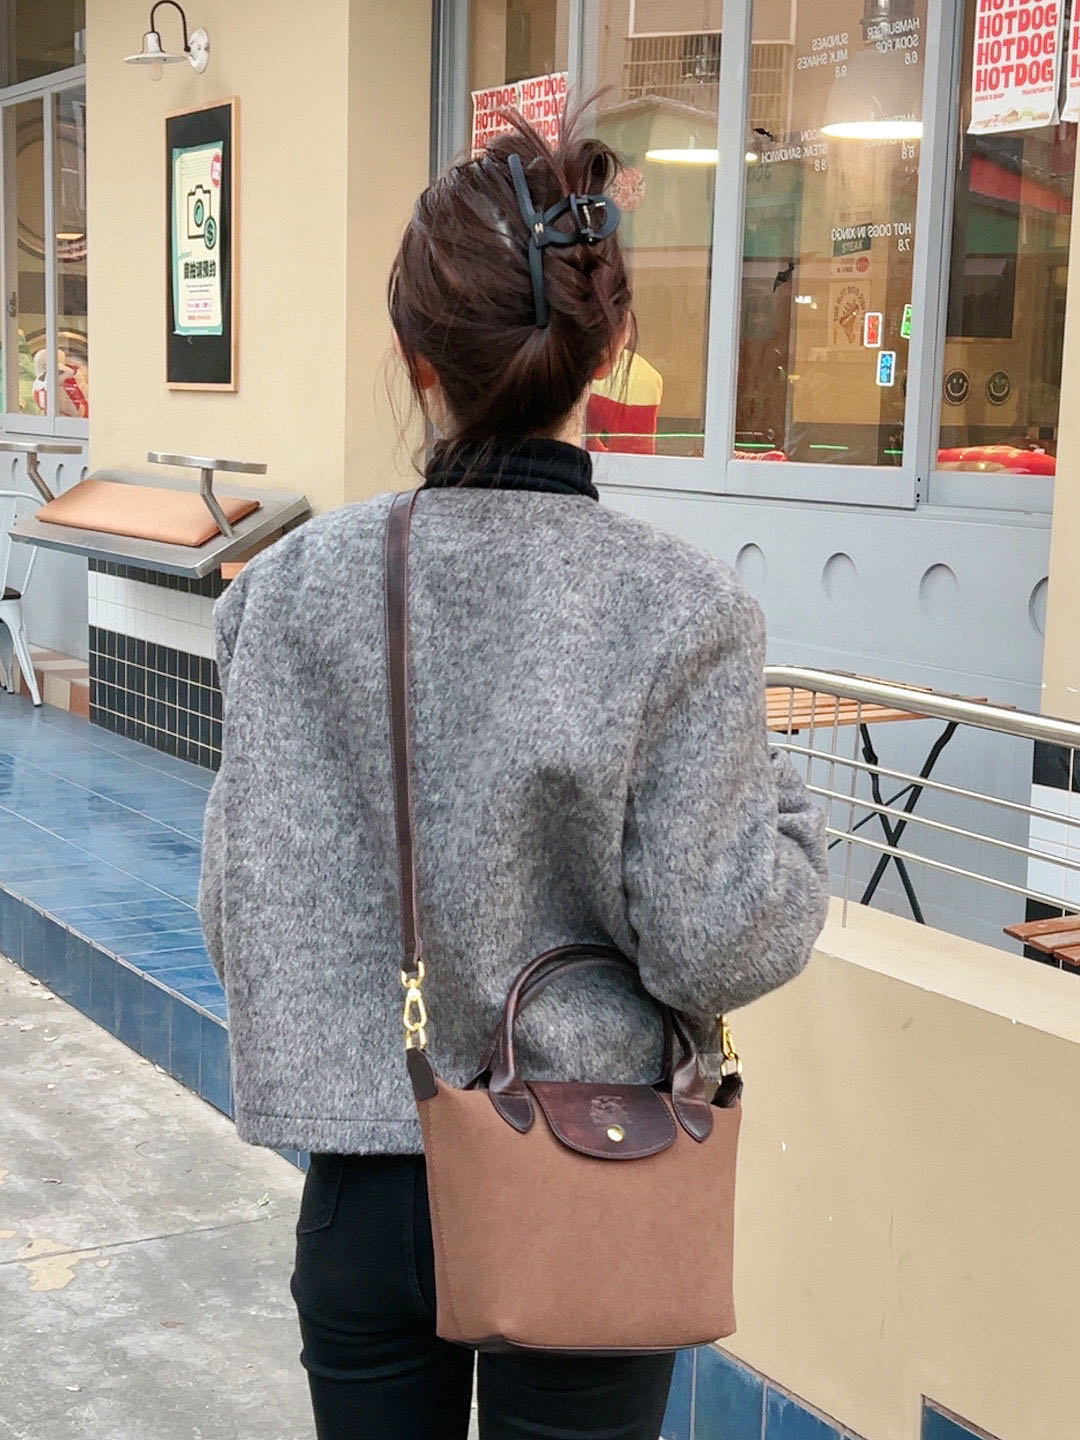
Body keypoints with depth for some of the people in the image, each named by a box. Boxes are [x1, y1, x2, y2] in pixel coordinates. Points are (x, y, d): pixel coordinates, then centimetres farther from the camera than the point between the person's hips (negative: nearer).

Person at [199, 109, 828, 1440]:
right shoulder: (681, 612, -17)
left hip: (366, 1186, 2)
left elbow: (247, 903, -9)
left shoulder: (300, 585, -11)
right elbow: (713, 940, -15)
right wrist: (785, 815, 3)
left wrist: (309, 1067, 9)